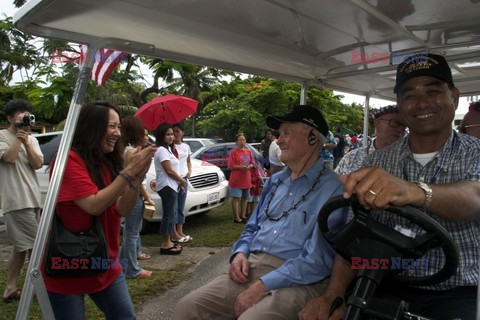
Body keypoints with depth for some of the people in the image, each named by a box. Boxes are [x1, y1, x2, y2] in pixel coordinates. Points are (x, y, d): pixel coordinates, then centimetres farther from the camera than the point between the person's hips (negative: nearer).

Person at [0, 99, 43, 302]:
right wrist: (18, 136, -10)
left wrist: (26, 142, -10)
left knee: (21, 245, 10)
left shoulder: (32, 139, 14)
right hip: (17, 201, -7)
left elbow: (37, 164, 1)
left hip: (32, 199, 7)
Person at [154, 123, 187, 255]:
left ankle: (167, 242, 21)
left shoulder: (167, 149, 17)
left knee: (171, 214, 14)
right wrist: (182, 180, -6)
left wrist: (178, 183, 9)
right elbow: (169, 171, -18)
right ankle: (165, 245, -2)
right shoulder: (161, 150, -15)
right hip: (167, 187, -10)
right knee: (169, 215, -7)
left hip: (171, 186, 10)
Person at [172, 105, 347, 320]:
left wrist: (264, 286, -18)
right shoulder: (275, 181, 16)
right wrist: (240, 253, 2)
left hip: (296, 282, -6)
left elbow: (317, 260, -16)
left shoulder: (332, 190, -9)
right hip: (250, 270, 6)